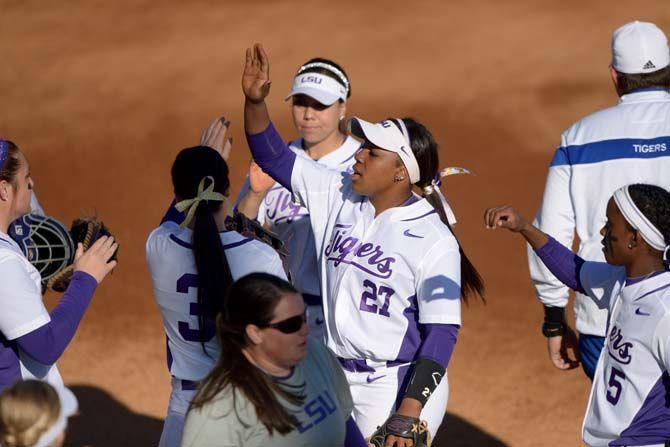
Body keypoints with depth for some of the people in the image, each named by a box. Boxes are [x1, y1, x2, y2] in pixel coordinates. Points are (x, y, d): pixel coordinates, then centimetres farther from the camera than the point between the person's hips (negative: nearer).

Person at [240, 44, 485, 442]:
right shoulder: (338, 196, 2)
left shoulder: (434, 240, -14)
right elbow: (273, 155, 4)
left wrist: (409, 414, -23)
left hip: (398, 388, -6)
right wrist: (255, 101, -15)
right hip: (337, 380, 6)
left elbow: (443, 332, -16)